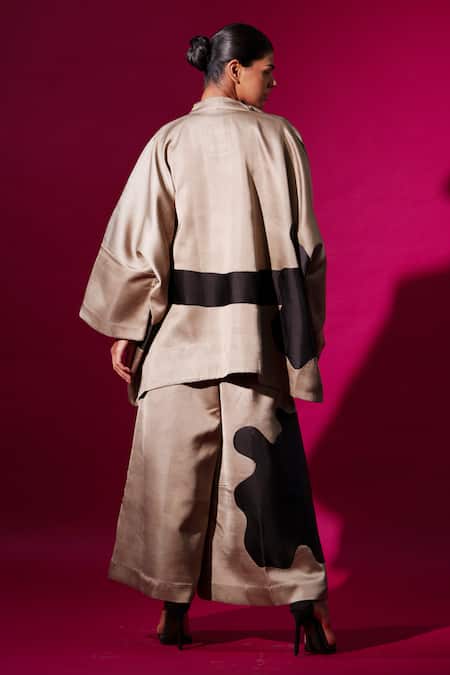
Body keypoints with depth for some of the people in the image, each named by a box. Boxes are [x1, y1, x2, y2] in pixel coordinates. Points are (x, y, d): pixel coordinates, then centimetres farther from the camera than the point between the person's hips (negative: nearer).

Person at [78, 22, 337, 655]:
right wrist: (309, 327, 8)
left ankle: (175, 610, 13)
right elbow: (305, 245, 0)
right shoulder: (280, 136, -1)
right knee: (267, 465, 5)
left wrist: (127, 329, 1)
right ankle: (306, 611, 7)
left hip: (182, 327, 0)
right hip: (257, 331, 0)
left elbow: (138, 242, -4)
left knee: (175, 467, 8)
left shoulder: (169, 142, 0)